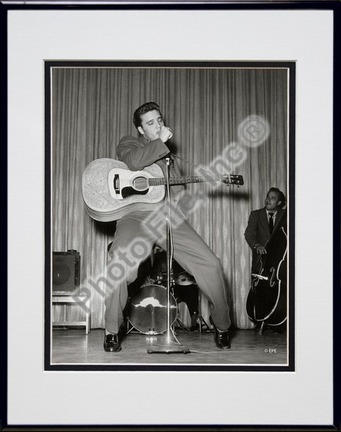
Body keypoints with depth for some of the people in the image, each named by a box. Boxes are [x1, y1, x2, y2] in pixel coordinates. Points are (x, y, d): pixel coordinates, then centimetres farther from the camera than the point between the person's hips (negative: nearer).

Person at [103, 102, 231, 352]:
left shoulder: (169, 154, 28)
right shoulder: (129, 144, 13)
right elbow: (133, 162, -12)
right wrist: (161, 141, -3)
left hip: (167, 216, 4)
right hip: (135, 215, -4)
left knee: (211, 264, -9)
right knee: (118, 263, -32)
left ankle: (222, 327, 12)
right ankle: (112, 332, -10)